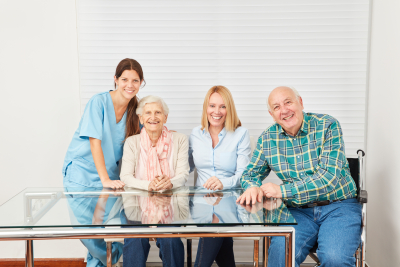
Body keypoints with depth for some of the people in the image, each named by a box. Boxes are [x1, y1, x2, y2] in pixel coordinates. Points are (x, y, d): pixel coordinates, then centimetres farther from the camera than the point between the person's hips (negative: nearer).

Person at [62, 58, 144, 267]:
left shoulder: (136, 108, 2)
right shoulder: (99, 101, -14)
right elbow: (95, 141, -19)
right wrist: (105, 180, -22)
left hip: (110, 175, 5)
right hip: (82, 172, -4)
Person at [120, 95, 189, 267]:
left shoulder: (179, 140, 6)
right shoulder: (132, 142, 7)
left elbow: (183, 175, 0)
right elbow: (125, 177, -2)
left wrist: (170, 182, -24)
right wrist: (148, 185, -22)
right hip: (140, 204, 1)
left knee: (170, 240, -26)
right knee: (135, 240, -27)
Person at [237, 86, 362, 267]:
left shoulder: (327, 126, -7)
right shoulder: (267, 138, 4)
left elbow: (329, 176, -16)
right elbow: (251, 172, 14)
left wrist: (283, 191, -19)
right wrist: (253, 187, -12)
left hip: (338, 206, -1)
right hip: (299, 211, 2)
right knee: (280, 253, -26)